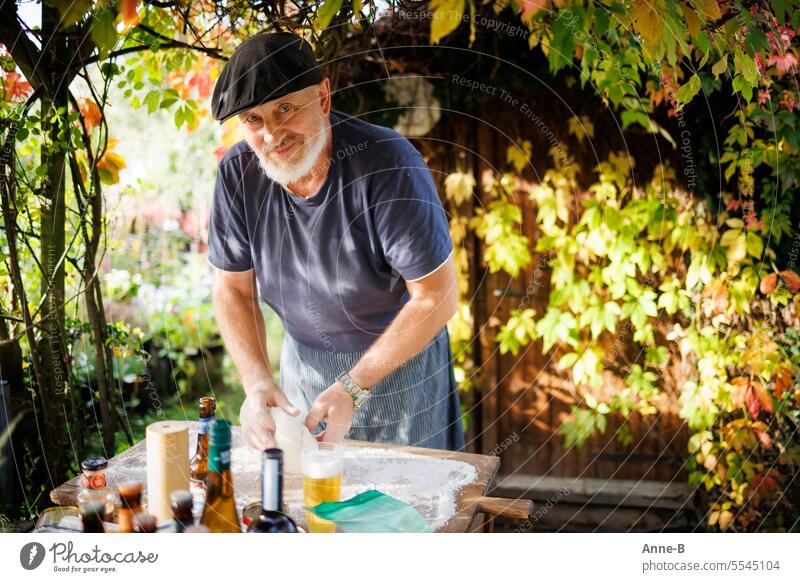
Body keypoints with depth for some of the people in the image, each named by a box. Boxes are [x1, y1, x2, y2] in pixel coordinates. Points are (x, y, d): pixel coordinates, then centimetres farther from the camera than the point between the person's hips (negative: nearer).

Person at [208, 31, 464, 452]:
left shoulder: (388, 163, -27)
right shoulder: (237, 172, -13)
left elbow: (437, 297, -23)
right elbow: (233, 290, -3)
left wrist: (353, 388, -26)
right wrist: (257, 382, -19)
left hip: (398, 359, -3)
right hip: (303, 360, 4)